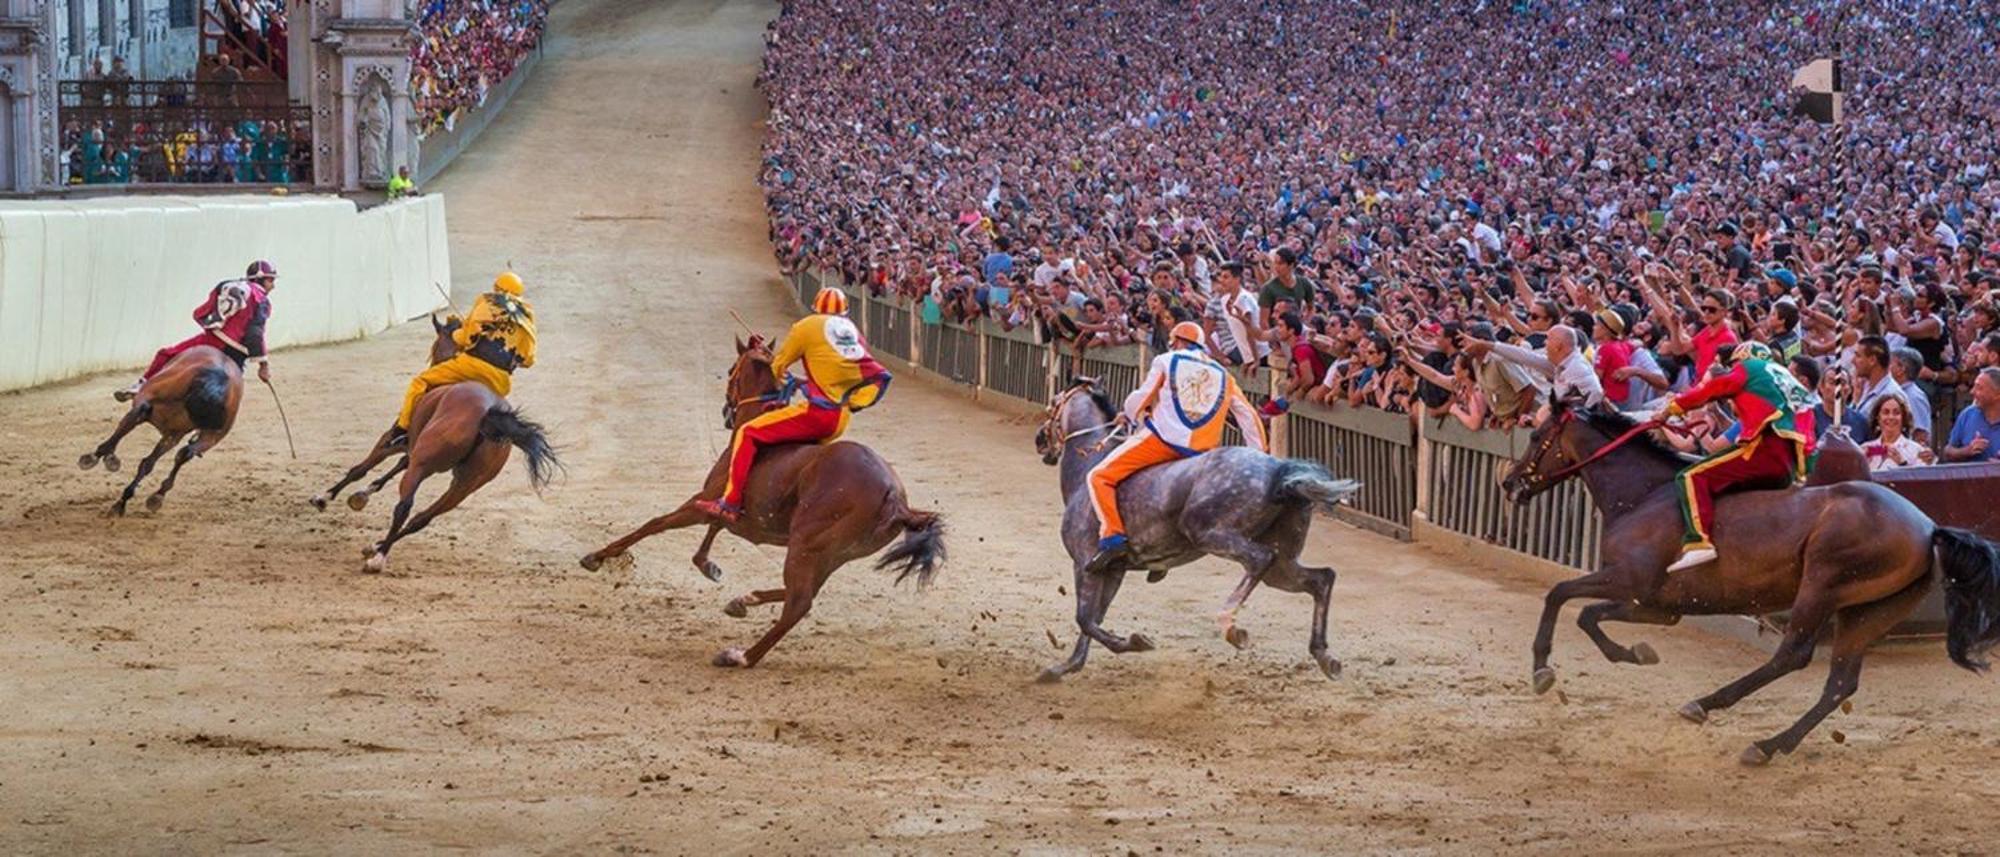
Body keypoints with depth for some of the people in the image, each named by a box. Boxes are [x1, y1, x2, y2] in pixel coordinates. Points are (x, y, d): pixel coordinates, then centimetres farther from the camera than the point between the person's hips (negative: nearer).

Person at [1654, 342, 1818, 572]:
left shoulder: (1749, 368, 14)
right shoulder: (1787, 379, 34)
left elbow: (1710, 390, 11)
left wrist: (1671, 408, 21)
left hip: (1767, 447, -8)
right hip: (1791, 467, 8)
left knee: (1691, 477, -11)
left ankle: (1698, 542, -31)